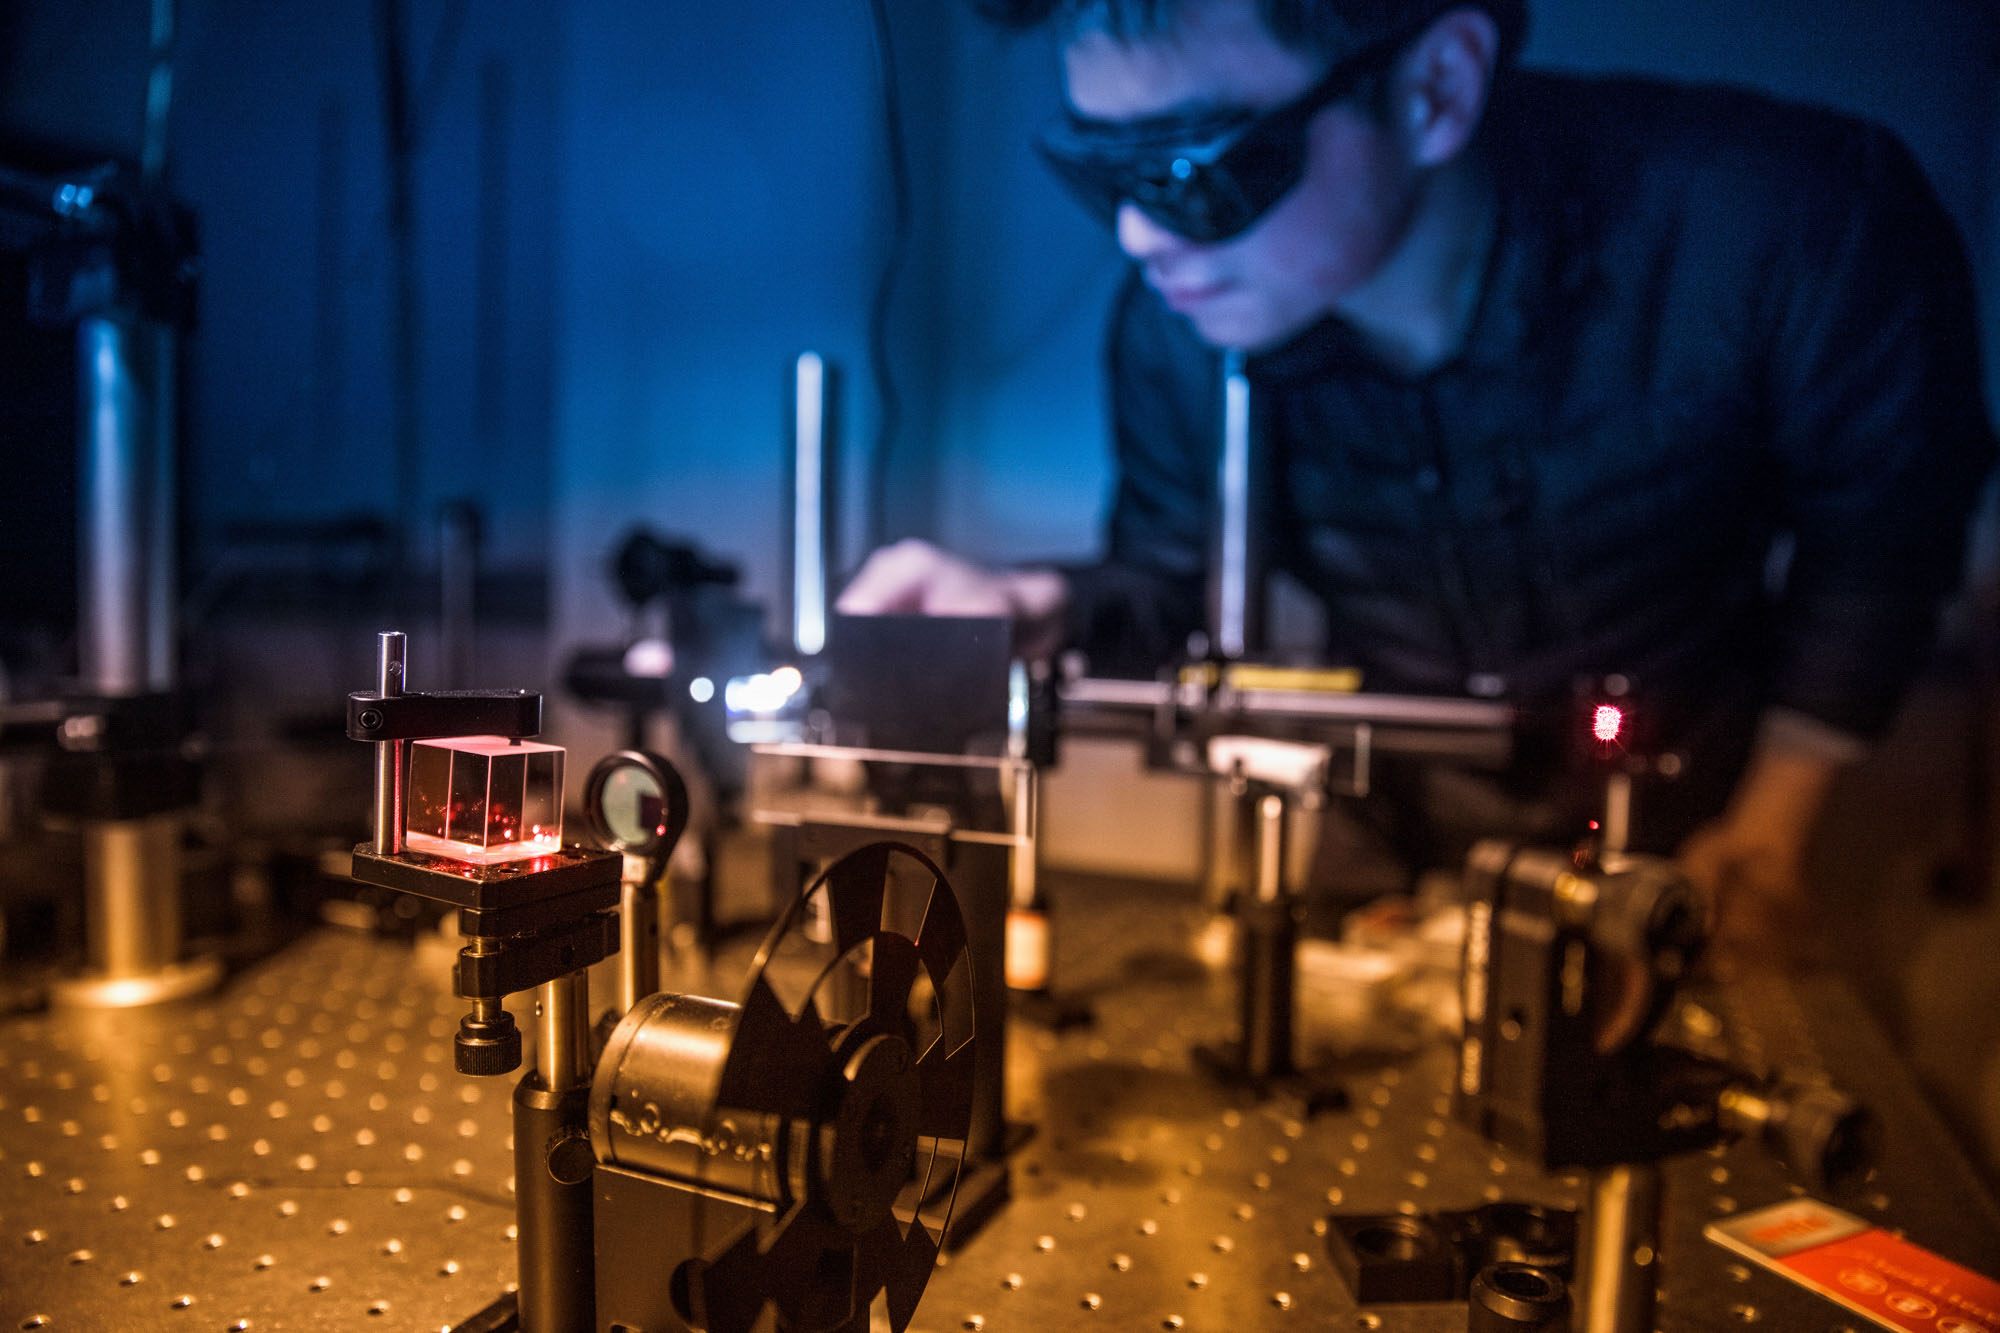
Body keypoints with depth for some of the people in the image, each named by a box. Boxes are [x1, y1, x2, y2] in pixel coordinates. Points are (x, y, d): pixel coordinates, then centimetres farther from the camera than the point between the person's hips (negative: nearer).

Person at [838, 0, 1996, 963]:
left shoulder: (1782, 227, -26)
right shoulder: (1178, 324, -19)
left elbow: (1880, 528, -8)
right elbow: (1172, 584, -6)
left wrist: (1773, 820, -4)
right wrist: (1047, 614, -28)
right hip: (1386, 844, 1)